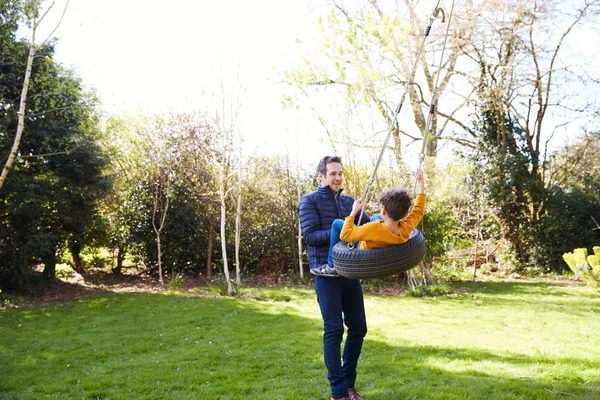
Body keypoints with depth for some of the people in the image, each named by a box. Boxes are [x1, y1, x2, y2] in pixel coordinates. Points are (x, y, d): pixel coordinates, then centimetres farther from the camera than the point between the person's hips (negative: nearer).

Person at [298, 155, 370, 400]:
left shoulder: (349, 201, 14)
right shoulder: (309, 201, -2)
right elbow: (310, 236, -12)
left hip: (350, 274, 6)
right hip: (326, 274, -6)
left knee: (358, 328, 9)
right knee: (334, 330, -4)